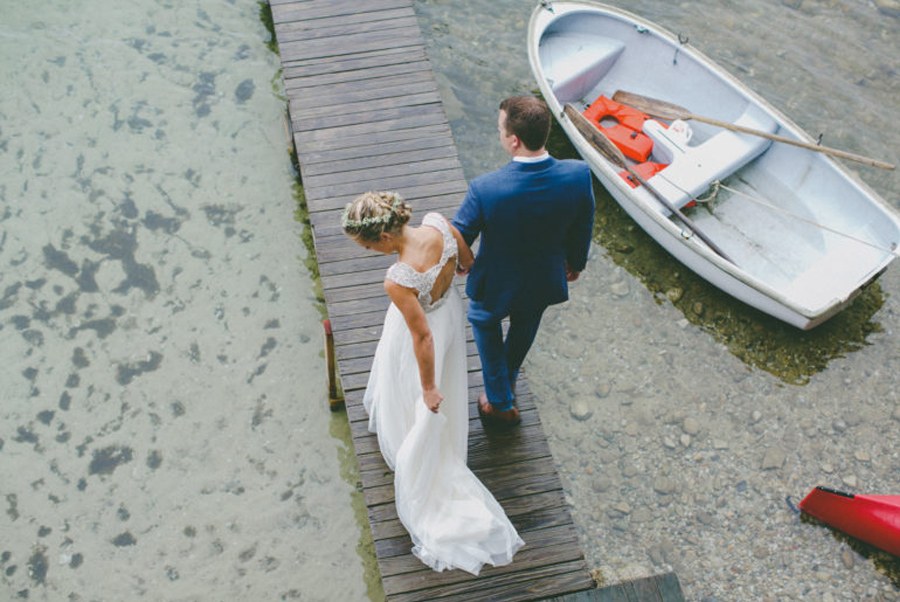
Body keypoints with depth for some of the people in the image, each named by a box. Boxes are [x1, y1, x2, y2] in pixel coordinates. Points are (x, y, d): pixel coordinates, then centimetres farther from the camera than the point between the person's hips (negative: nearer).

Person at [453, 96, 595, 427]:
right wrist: (575, 262, 13)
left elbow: (460, 238, -19)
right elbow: (582, 229, -8)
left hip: (497, 285, -3)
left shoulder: (485, 188, -36)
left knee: (483, 320, 32)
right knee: (525, 326, 34)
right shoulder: (578, 175, -27)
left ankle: (500, 402, 42)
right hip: (545, 283, 3)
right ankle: (507, 382, 63)